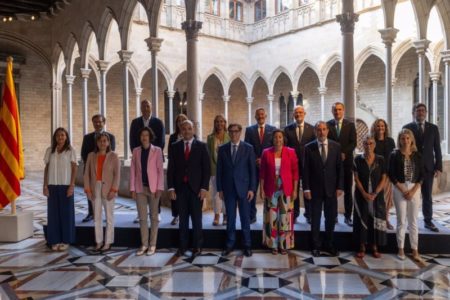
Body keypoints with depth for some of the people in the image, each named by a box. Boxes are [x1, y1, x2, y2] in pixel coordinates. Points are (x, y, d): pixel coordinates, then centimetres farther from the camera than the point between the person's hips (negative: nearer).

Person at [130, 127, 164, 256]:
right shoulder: (136, 151, 7)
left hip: (153, 187, -2)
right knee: (142, 217, 7)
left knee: (153, 217, 5)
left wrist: (159, 188, -10)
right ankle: (144, 244, 16)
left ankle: (152, 245, 13)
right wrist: (132, 188, 0)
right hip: (140, 188, 3)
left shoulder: (157, 150, -1)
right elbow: (133, 170, 6)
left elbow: (160, 170, -4)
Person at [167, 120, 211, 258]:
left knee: (196, 218, 5)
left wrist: (204, 187, -9)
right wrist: (171, 187, -1)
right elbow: (171, 169, 6)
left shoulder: (201, 146, 1)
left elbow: (206, 168, -2)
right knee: (183, 219, 8)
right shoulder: (175, 147, 7)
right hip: (180, 187, 2)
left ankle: (197, 246, 16)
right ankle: (183, 246, 16)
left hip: (196, 187, -2)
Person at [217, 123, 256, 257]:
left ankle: (247, 245, 17)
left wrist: (252, 188, -6)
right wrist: (220, 188, 1)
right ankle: (230, 244, 19)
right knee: (230, 218, 8)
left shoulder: (248, 148, 0)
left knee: (245, 218, 6)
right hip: (228, 189, 1)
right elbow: (219, 170, 6)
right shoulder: (222, 149, 5)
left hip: (243, 188, -1)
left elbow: (252, 170, -1)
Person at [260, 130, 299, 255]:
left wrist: (295, 190, -4)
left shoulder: (291, 152, -2)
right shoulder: (266, 153, 0)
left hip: (286, 190, 0)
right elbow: (262, 173, 2)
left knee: (285, 217, 4)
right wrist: (262, 189, -2)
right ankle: (273, 245, 18)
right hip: (271, 190, 1)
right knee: (272, 217, 6)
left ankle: (284, 245, 18)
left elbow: (295, 172, -1)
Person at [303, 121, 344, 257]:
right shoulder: (309, 148, -3)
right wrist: (306, 188, -8)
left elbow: (340, 168, 3)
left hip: (331, 188, 2)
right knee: (315, 219, 7)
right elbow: (306, 170, -3)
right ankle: (316, 246, 19)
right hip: (315, 189, -1)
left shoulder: (336, 146, 2)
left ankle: (329, 245, 25)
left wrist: (340, 187, -3)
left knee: (331, 218, 10)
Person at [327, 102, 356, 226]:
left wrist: (344, 153, -13)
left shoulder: (350, 125, 6)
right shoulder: (327, 125, 5)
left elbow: (353, 143, 0)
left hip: (346, 160, 0)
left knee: (348, 190, 2)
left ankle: (348, 216, 9)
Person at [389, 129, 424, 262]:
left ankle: (415, 251, 13)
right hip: (399, 190, -2)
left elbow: (421, 174, 3)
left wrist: (413, 191, -8)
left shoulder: (417, 155, 5)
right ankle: (401, 249, 13)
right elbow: (391, 175, -5)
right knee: (401, 221, 3)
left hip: (415, 190, 2)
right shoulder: (395, 155, -2)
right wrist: (403, 190, -11)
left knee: (413, 221, 6)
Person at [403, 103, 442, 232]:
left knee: (427, 196, 10)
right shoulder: (407, 128, -1)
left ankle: (428, 221, 20)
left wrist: (438, 167, -2)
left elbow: (437, 149, 5)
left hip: (428, 167, 2)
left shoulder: (433, 128, 7)